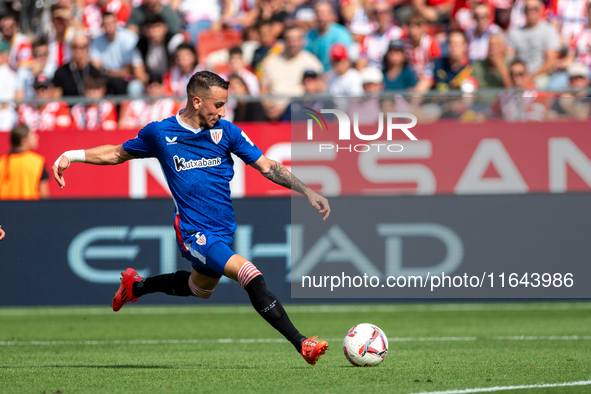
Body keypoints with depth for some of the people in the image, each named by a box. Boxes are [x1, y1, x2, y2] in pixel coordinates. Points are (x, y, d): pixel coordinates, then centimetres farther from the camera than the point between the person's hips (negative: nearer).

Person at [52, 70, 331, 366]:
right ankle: (301, 344, -23)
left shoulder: (226, 131, 0)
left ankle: (136, 286, 50)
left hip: (224, 231, 6)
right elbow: (118, 154, 11)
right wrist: (71, 156, 4)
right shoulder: (160, 133, -5)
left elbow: (267, 166, 2)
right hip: (194, 233, -6)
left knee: (200, 289, 27)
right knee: (251, 275, -24)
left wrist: (308, 191, -7)